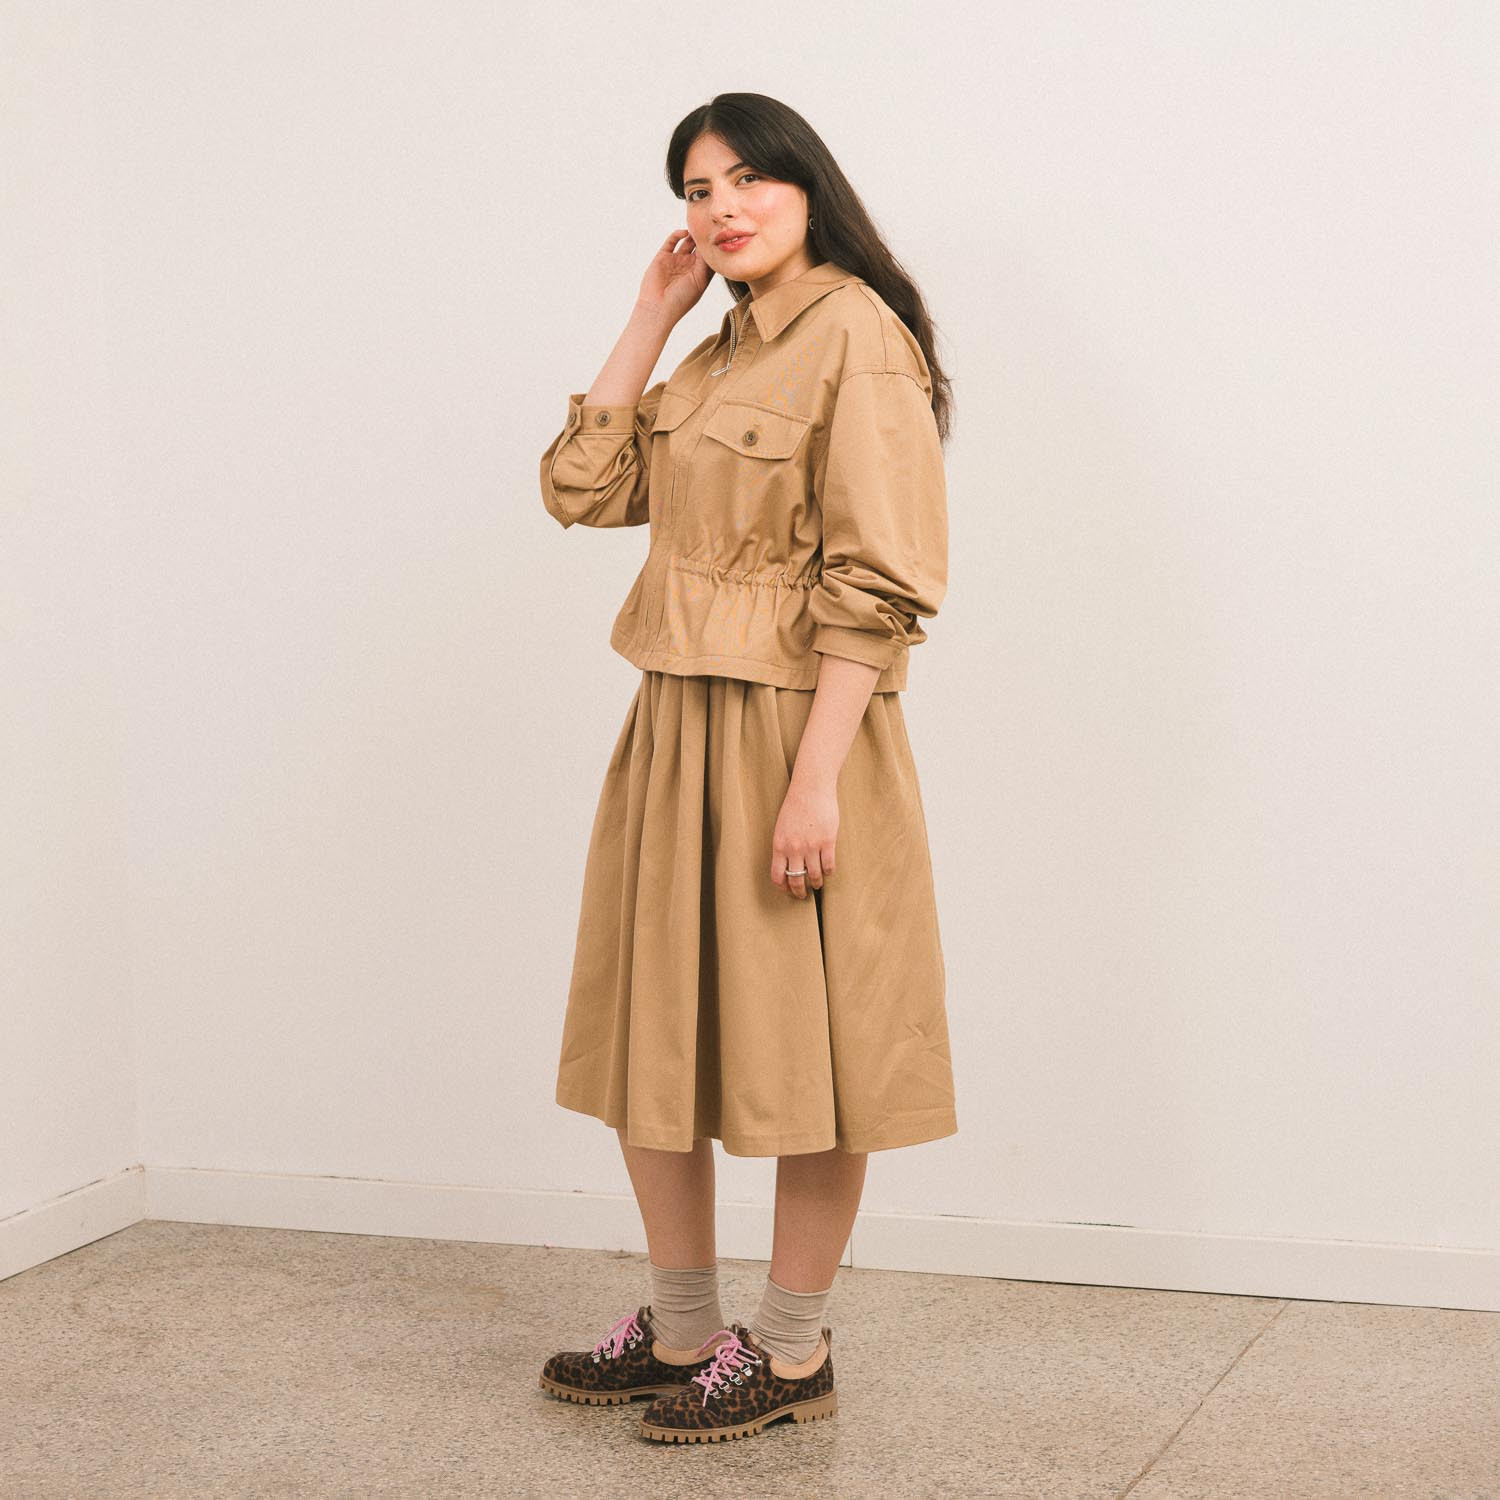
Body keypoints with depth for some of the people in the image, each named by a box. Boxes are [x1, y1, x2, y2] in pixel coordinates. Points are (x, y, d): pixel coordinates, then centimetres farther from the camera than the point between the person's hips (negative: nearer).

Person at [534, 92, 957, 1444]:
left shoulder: (858, 335, -12)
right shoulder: (716, 358, 15)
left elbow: (875, 584, -18)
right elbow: (581, 488, 9)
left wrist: (814, 778, -22)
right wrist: (650, 320, 7)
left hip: (799, 730, -9)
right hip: (676, 727, 9)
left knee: (797, 1045, 2)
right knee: (654, 1032, 13)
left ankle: (793, 1353, 17)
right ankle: (681, 1331, 27)